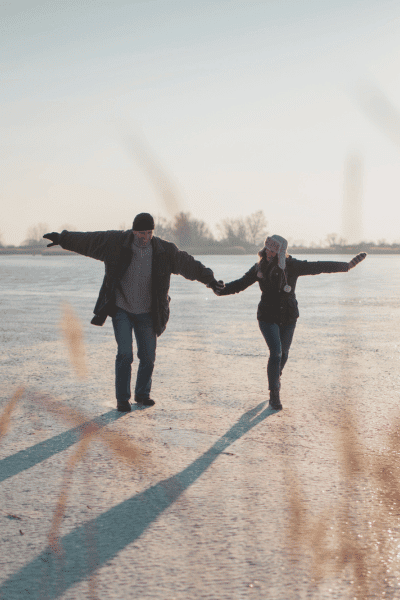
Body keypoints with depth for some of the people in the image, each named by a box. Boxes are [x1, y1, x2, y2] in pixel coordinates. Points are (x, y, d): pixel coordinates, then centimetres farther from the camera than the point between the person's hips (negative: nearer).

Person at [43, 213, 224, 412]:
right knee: (125, 354, -12)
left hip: (147, 313, 2)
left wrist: (209, 279, -6)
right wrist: (62, 238, -1)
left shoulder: (164, 250, -8)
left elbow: (188, 264, -3)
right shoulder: (116, 243, -11)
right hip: (121, 309, -2)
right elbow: (87, 240, -3)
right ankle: (122, 399, 0)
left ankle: (142, 394, 26)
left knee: (148, 356, 4)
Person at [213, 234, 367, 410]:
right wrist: (221, 290, -13)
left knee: (283, 353, 14)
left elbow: (318, 267, -7)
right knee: (276, 352, -15)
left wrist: (347, 265, -8)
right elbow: (241, 283, 1)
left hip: (288, 317, 2)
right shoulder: (260, 267, -5)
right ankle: (274, 394, -6)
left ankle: (275, 377, 47)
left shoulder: (292, 266, -8)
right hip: (268, 317, -1)